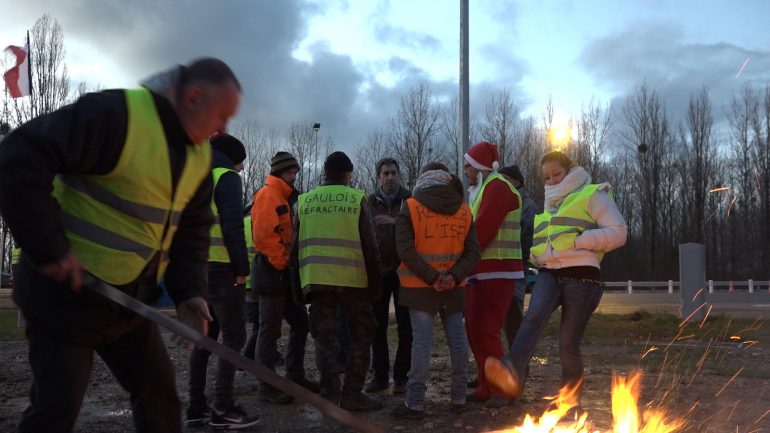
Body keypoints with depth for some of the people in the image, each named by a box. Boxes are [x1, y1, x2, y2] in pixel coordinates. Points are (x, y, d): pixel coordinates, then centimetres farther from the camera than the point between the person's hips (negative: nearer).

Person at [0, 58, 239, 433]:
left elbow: (192, 228, 11)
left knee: (158, 391, 12)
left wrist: (189, 291, -4)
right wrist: (49, 248, -26)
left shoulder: (200, 154, 5)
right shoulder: (117, 114, -22)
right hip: (68, 290, -7)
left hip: (130, 297, 8)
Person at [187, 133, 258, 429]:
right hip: (220, 268, -8)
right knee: (233, 335, -3)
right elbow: (232, 226, -14)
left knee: (204, 335, 13)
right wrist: (242, 268, -12)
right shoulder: (226, 177, -4)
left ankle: (196, 407, 14)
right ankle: (223, 409, -5)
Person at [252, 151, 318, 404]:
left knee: (300, 323, 13)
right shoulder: (268, 195, -10)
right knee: (270, 331, -4)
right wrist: (281, 262, -16)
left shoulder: (284, 198, 21)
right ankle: (267, 388, 3)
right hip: (272, 272, -10)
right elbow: (262, 234, -21)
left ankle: (295, 377, 23)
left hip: (284, 273, 10)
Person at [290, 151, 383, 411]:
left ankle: (330, 396, 10)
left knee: (324, 338, 9)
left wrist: (298, 286, 17)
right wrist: (375, 283, 6)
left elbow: (295, 247, 10)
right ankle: (352, 394, 5)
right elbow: (369, 245, -1)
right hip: (352, 278, -3)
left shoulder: (305, 201, 8)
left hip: (315, 279, 3)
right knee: (361, 333, 9)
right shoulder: (356, 199, 0)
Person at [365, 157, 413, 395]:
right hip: (378, 271, 1)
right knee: (378, 326, 5)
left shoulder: (409, 200, 2)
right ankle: (380, 375, 15)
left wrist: (397, 222, -19)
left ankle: (401, 376, 10)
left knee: (405, 326, 2)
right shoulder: (370, 202, 5)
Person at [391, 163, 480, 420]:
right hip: (453, 288, 3)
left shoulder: (410, 208, -3)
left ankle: (415, 403, -2)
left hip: (420, 287, -3)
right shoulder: (464, 211, 7)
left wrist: (431, 278, -13)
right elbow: (473, 252, 0)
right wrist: (454, 277, -10)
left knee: (422, 341, -4)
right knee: (457, 340, 8)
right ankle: (458, 399, 15)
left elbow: (406, 251, -12)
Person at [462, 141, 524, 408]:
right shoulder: (483, 190, 21)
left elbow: (483, 230, -20)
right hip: (481, 273, 10)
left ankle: (499, 390, -1)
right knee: (475, 330, 12)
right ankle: (486, 387, 20)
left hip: (495, 273, -10)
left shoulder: (497, 187, -11)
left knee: (485, 331, -10)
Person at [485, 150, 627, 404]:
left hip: (582, 276, -4)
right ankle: (513, 374, -50)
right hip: (549, 273, 5)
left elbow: (618, 232, -5)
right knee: (535, 315, -27)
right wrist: (539, 256, 16)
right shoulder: (550, 205, 27)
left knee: (569, 343, -5)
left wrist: (577, 241, -14)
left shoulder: (592, 195, 5)